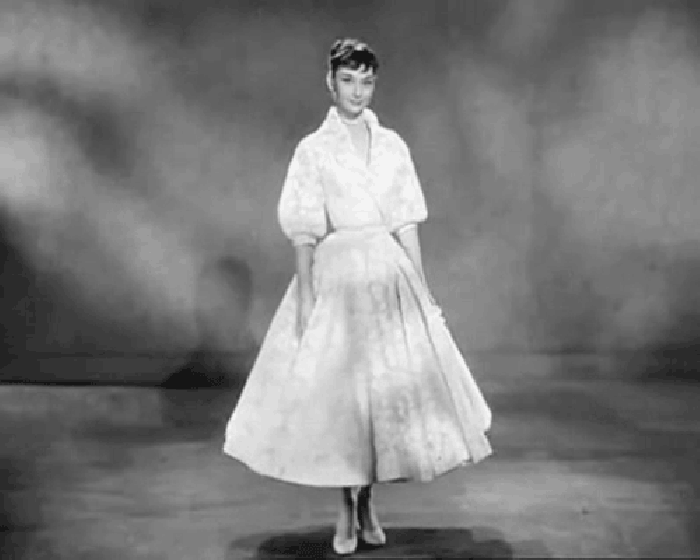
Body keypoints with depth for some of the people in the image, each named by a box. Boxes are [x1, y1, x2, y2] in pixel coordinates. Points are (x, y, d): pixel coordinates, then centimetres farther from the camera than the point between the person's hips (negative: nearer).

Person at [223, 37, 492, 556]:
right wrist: (306, 296, -10)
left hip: (389, 272, 3)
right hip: (336, 273, -3)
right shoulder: (313, 148, -1)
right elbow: (304, 233, -4)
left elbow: (407, 225, 8)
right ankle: (347, 508, 16)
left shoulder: (393, 145, 8)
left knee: (389, 385, 4)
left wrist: (422, 289, 5)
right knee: (336, 388, 0)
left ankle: (367, 500, 21)